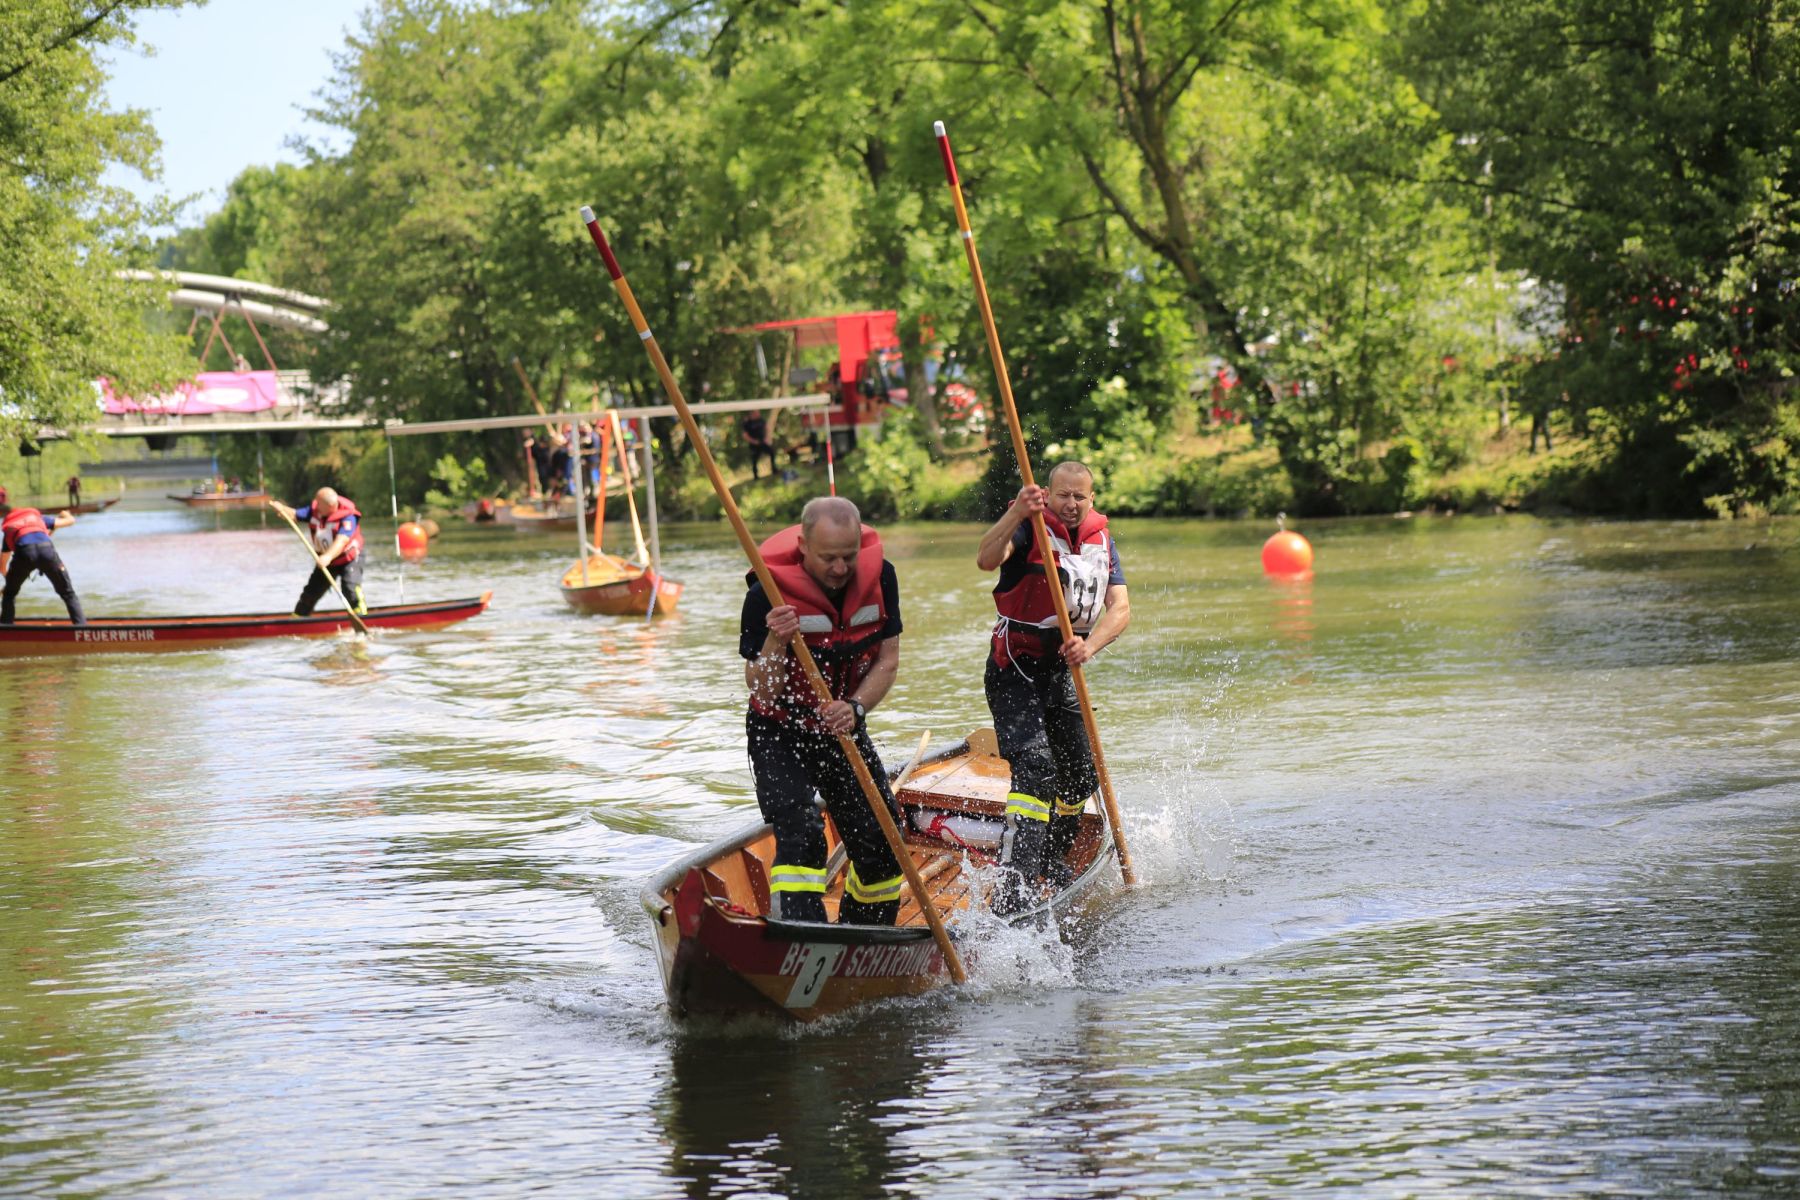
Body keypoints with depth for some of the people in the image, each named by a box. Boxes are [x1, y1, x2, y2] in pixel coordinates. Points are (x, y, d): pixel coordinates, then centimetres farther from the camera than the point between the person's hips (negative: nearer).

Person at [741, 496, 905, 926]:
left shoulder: (880, 577, -11)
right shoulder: (768, 595, -23)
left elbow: (888, 660, -4)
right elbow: (763, 693, -21)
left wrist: (855, 708, -22)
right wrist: (776, 642, -40)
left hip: (844, 731, 5)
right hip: (780, 734, -5)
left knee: (882, 845, 5)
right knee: (801, 837, -24)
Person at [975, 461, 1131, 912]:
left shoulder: (1102, 542, 7)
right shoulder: (1029, 527, -11)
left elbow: (1120, 609, -5)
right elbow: (986, 559, -32)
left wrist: (1089, 645, -25)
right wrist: (1017, 513, -49)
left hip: (1060, 671, 7)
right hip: (1015, 668, -7)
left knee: (1080, 779, 16)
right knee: (1035, 767, -24)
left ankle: (1049, 859, 42)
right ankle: (1012, 888, -32)